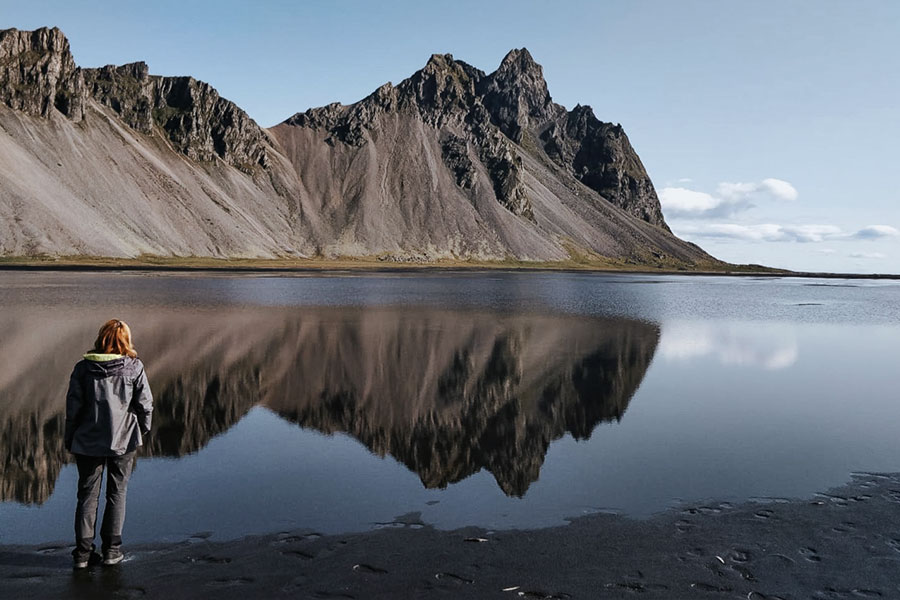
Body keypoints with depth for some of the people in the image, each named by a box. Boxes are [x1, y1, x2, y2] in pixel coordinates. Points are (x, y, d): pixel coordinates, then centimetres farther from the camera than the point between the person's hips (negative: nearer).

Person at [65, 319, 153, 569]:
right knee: (117, 494, 11)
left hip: (88, 442, 1)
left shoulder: (83, 368, -4)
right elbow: (145, 403, -4)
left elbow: (73, 406, -3)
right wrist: (143, 429, 13)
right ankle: (112, 550, 14)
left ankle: (83, 551, 12)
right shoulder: (134, 367, -7)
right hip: (123, 440, -1)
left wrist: (70, 439, 8)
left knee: (87, 494, 11)